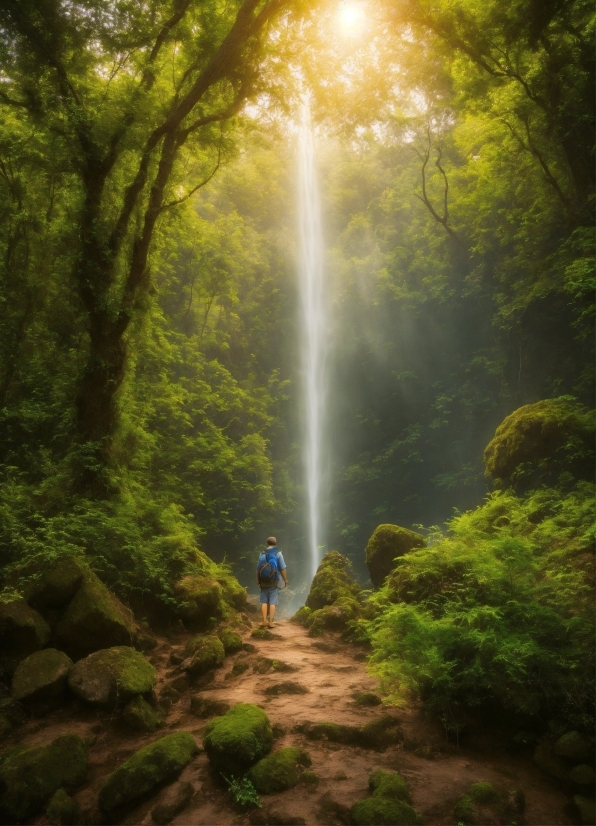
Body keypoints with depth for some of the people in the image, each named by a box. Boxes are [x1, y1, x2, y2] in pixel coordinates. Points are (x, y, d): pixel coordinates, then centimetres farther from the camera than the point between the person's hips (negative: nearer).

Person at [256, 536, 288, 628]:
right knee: (272, 602, 0)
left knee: (264, 602, 7)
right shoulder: (278, 553, -4)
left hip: (264, 582, 3)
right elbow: (282, 568, -8)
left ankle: (264, 621, 6)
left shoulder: (262, 554, 5)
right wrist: (286, 580, 0)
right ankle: (270, 622, -3)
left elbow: (258, 569, 5)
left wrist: (258, 581, 15)